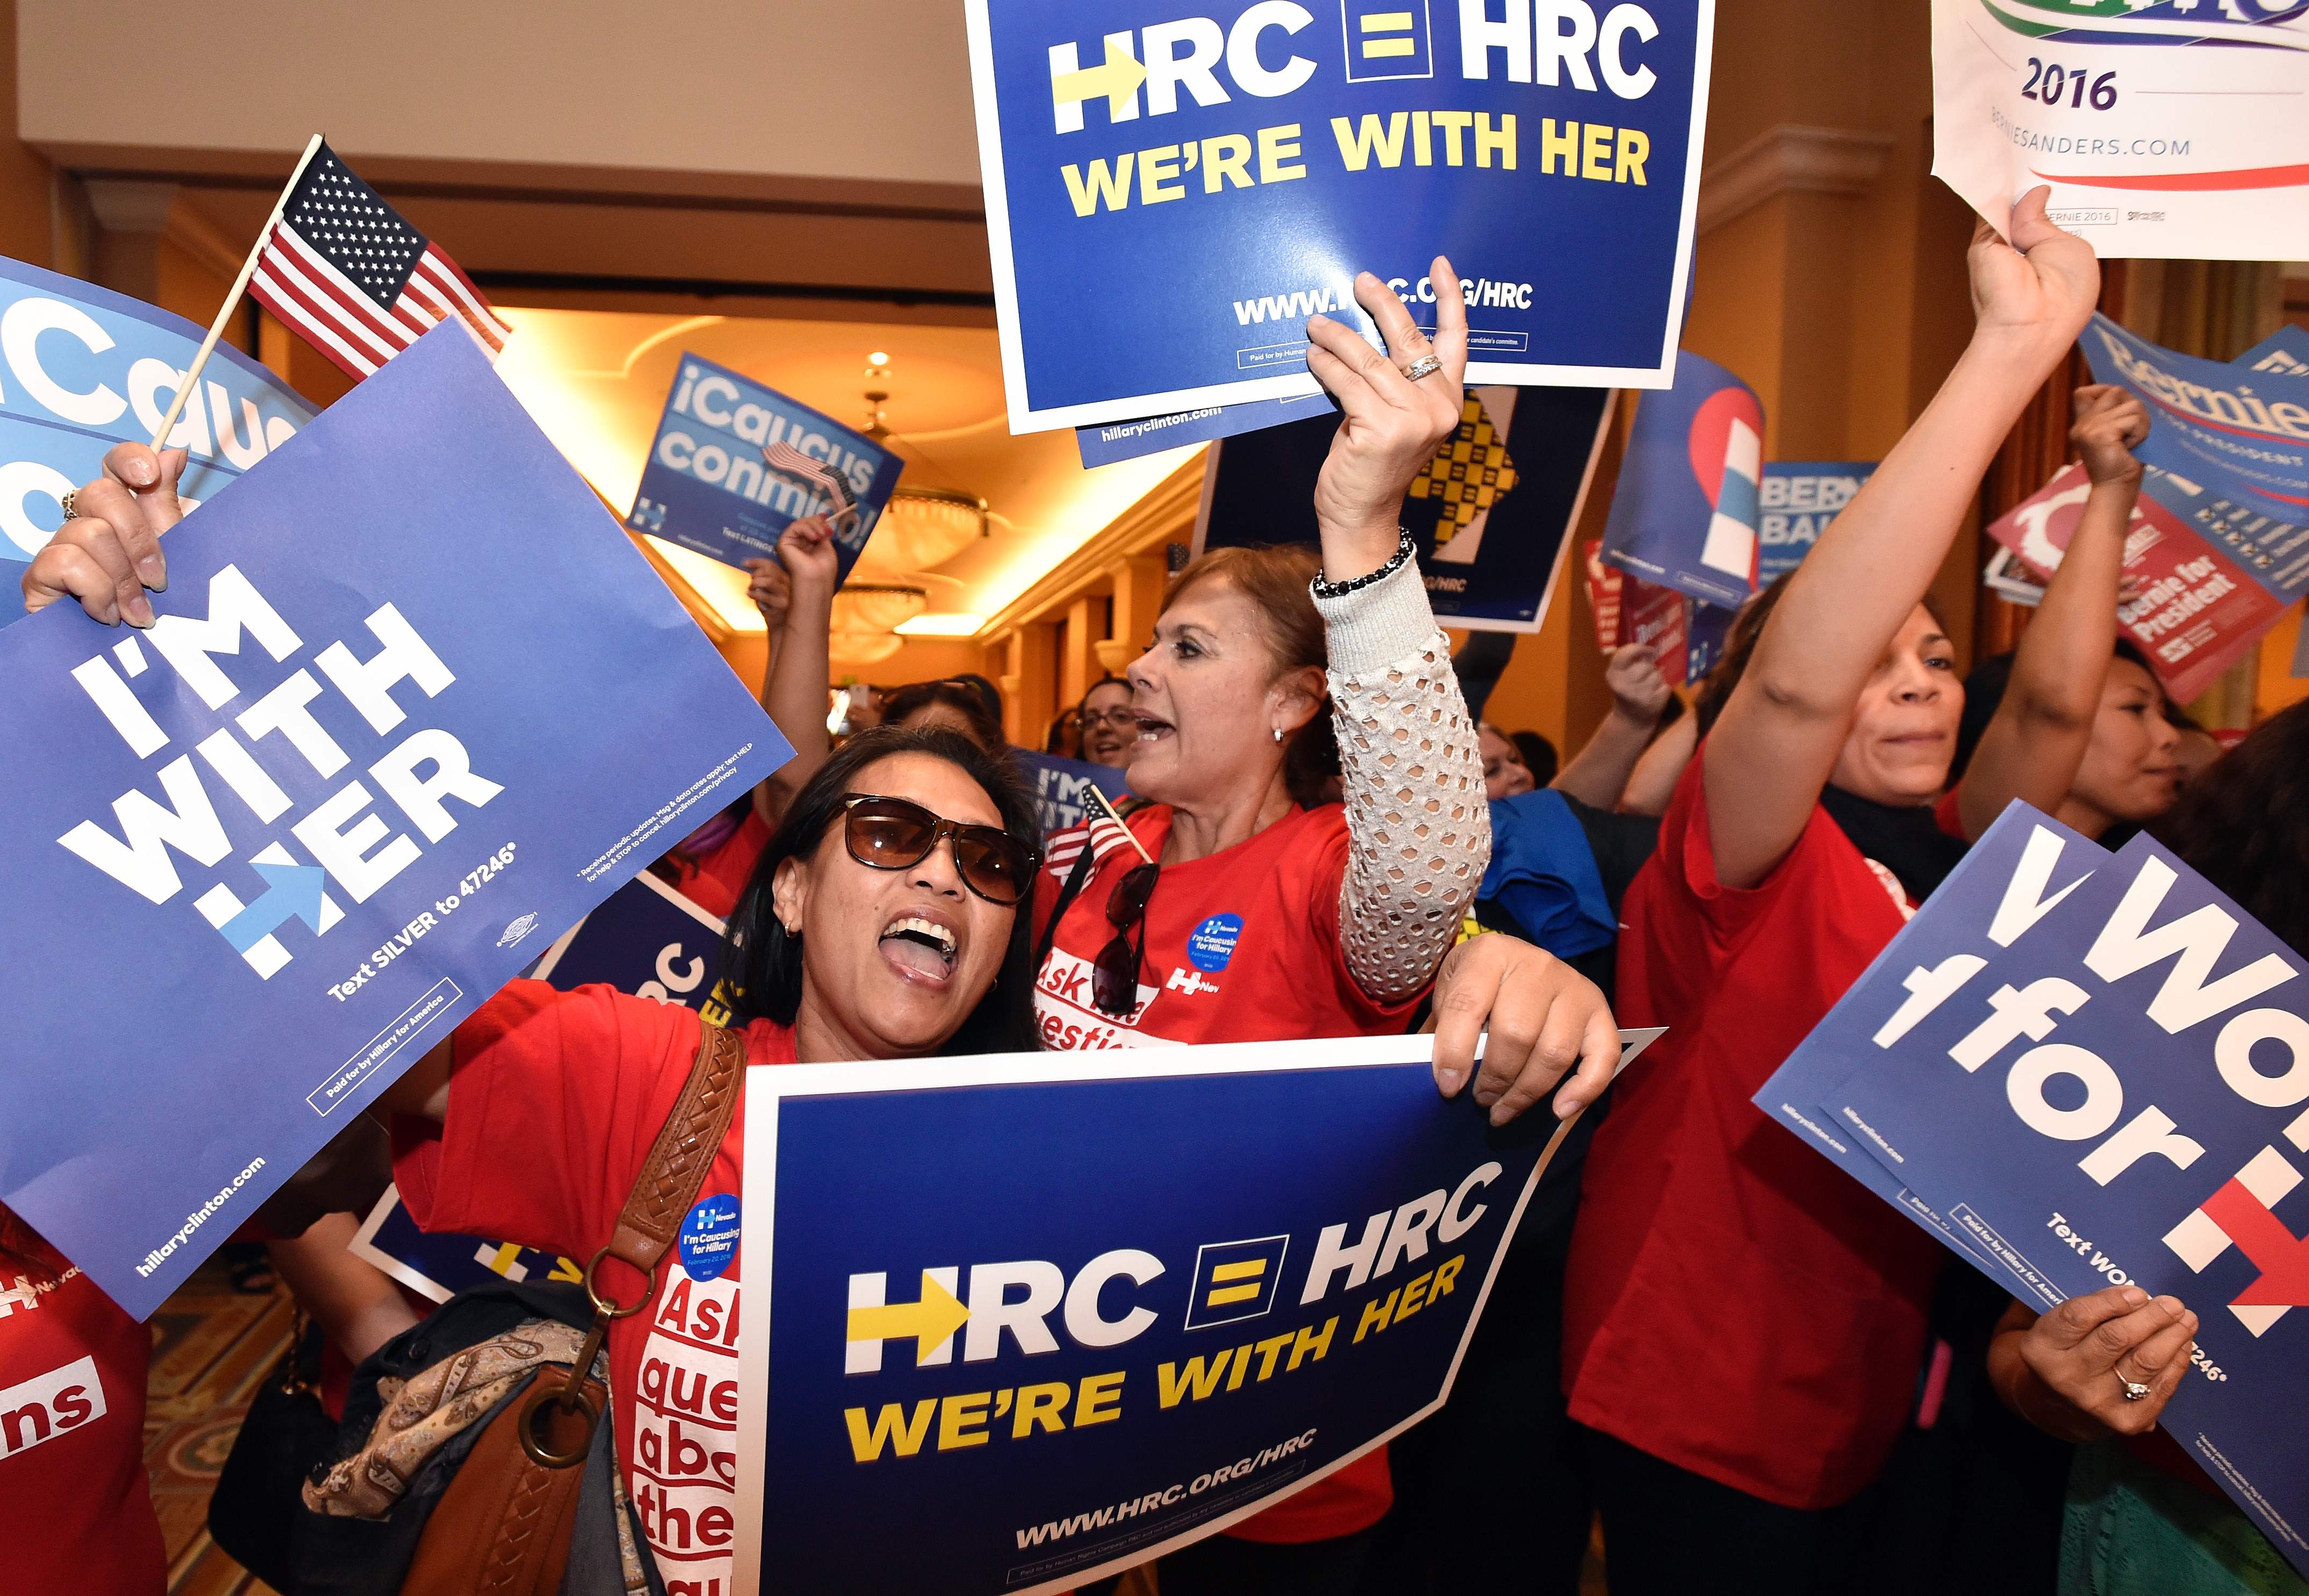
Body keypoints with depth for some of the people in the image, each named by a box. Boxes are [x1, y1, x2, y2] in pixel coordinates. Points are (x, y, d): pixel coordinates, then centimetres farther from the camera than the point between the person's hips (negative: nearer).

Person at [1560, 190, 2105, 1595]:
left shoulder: (1948, 870, 2)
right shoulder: (1747, 867, -21)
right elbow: (1795, 677, -37)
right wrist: (2011, 348, -40)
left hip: (1866, 1413, 7)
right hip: (1701, 1420, -7)